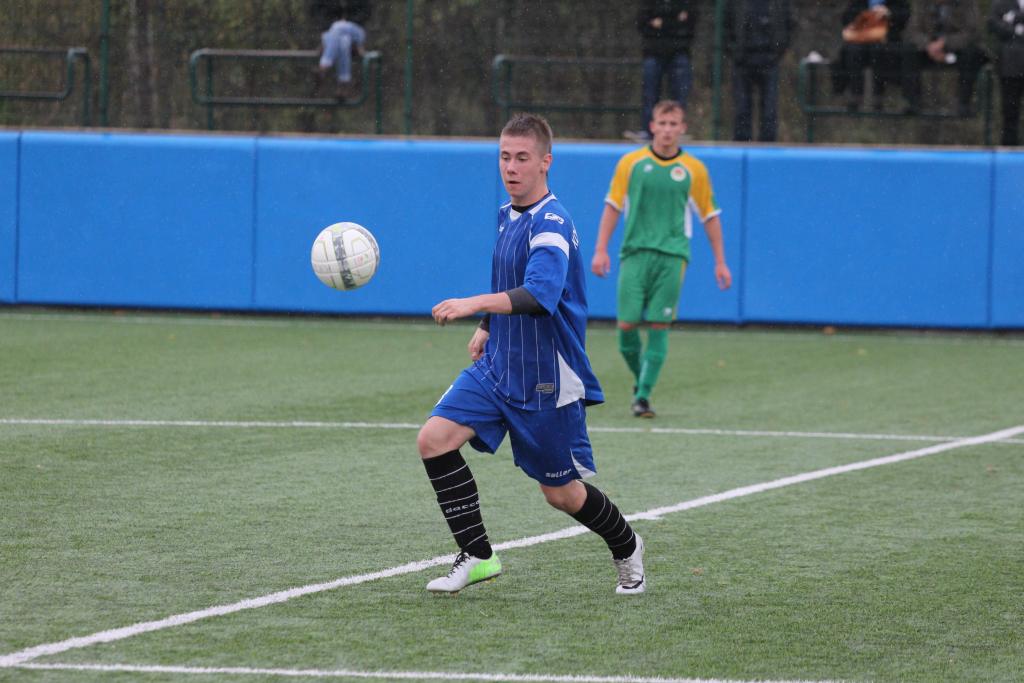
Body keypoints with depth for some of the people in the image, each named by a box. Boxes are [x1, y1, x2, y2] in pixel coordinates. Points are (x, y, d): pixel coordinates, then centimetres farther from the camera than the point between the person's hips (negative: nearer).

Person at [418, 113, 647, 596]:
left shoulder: (551, 224, -20)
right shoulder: (508, 215, 8)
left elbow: (539, 294, -36)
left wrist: (475, 305, -47)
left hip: (547, 379, -7)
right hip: (497, 365, 8)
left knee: (562, 493, 4)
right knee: (435, 438, -13)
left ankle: (626, 548, 34)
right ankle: (477, 556, -4)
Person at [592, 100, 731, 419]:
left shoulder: (694, 169, 5)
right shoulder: (631, 163, 5)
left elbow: (709, 215, 12)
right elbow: (613, 206, 9)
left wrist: (720, 261, 9)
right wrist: (601, 249, 2)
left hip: (672, 257, 0)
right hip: (635, 252, 0)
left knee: (659, 327, -6)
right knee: (627, 325, -6)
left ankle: (643, 395, -4)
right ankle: (640, 377, 19)